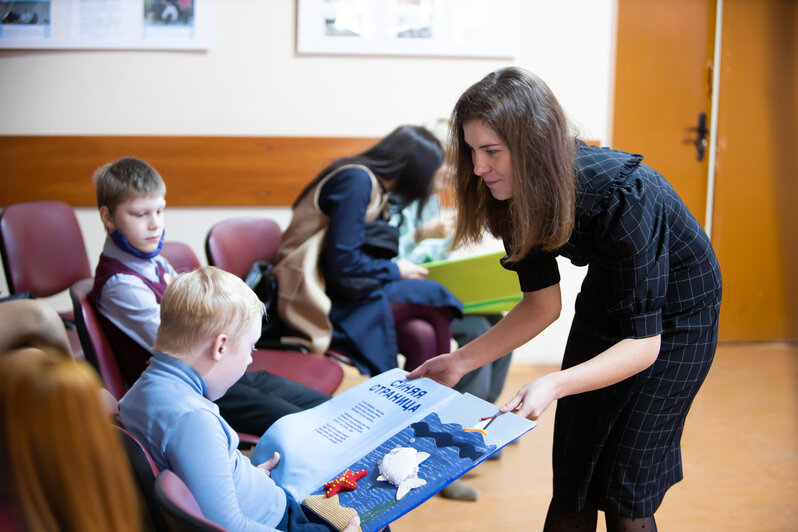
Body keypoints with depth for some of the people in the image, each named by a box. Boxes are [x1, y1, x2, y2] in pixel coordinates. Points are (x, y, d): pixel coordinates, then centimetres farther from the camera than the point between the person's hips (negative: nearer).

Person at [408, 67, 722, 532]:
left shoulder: (621, 197, -36)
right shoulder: (516, 194, -16)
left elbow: (643, 343, -32)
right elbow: (543, 302, -6)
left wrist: (554, 385, -46)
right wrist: (461, 361, -14)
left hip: (676, 309, -6)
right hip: (606, 299, 6)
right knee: (572, 481, 8)